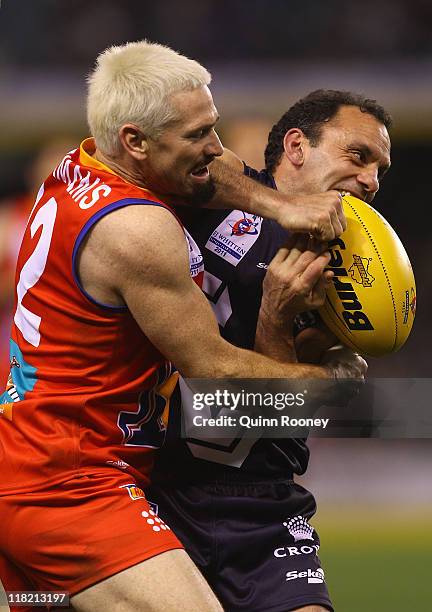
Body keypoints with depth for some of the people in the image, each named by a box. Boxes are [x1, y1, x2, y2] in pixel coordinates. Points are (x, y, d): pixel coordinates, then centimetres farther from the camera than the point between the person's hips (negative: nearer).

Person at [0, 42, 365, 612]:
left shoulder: (77, 167, 6)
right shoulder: (138, 230, -20)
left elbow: (196, 174, 21)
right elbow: (213, 368, -13)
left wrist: (279, 205, 1)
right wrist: (332, 377, 2)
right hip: (71, 490, -10)